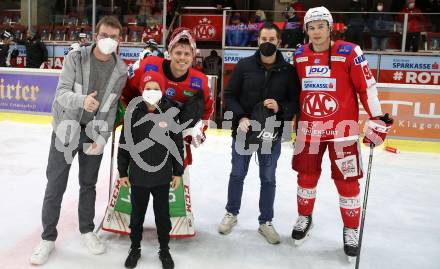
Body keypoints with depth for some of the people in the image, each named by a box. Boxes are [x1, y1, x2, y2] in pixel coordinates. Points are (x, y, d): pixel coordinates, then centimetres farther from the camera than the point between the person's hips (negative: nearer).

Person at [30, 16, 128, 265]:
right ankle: (48, 238, 21)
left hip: (94, 133, 2)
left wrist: (103, 137, -11)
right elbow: (61, 93, -18)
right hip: (67, 129, -2)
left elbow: (111, 108, -2)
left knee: (89, 184, 15)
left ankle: (87, 230, 34)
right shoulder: (75, 58, -12)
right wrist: (82, 99, -39)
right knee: (55, 185, 4)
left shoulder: (120, 70, -5)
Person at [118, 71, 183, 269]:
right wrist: (122, 172, 1)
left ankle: (164, 249, 34)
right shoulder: (133, 115, -8)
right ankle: (135, 248, 37)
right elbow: (124, 145, -2)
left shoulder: (169, 114, -7)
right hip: (138, 176, 0)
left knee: (162, 214, 15)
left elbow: (178, 145, -1)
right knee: (137, 214, 16)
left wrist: (178, 172, 2)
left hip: (162, 176, 0)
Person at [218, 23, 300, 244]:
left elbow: (296, 101, -1)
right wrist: (240, 117, -15)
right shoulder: (244, 65, -4)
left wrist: (280, 108, -20)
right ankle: (231, 214, 34)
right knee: (237, 174, 13)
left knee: (268, 179, 11)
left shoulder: (288, 71, -3)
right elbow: (229, 95, -2)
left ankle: (266, 222, 27)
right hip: (243, 129, 0)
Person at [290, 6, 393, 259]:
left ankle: (351, 229, 23)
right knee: (307, 175, 13)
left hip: (342, 127, -3)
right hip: (309, 127, 4)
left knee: (347, 180, 3)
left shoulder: (350, 52, -10)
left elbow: (367, 86, -7)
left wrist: (378, 119, -10)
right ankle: (305, 218, 35)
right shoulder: (299, 56, 4)